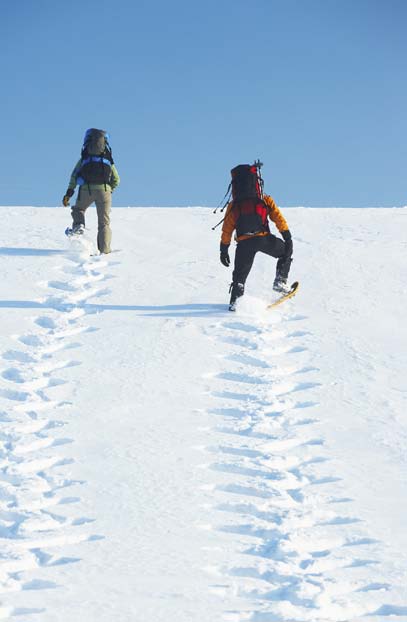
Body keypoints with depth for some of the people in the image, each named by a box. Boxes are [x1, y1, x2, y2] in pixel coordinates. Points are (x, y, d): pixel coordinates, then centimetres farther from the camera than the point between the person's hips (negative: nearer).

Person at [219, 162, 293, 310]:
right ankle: (280, 282, 14)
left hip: (244, 244, 1)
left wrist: (224, 250, 17)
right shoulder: (266, 201, 10)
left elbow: (227, 229, 12)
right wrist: (288, 238, 4)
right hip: (264, 239, -1)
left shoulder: (233, 206, 13)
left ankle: (235, 301, -1)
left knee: (240, 275, 15)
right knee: (286, 251, 25)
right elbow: (279, 219, 3)